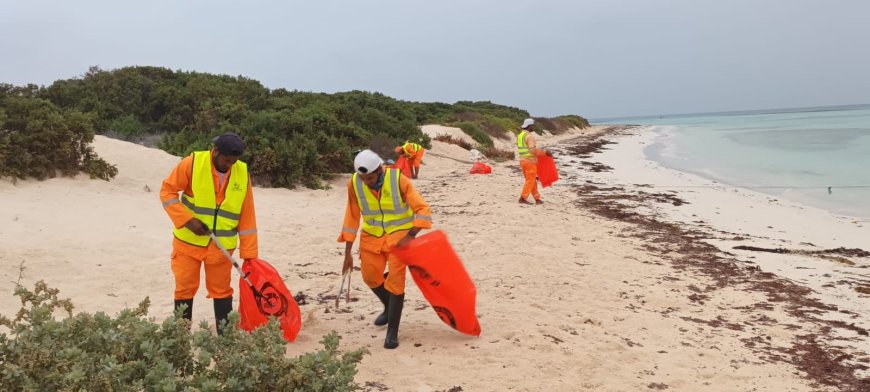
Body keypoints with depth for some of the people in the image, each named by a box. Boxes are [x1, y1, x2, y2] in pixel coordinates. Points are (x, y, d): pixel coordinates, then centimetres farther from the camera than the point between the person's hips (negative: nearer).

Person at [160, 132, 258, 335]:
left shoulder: (242, 173, -4)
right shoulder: (193, 163, -13)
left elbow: (247, 216, -2)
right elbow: (167, 191, -8)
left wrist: (249, 253, -4)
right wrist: (188, 220, -19)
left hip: (221, 246, 2)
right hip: (189, 242, -2)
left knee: (222, 290, 9)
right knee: (185, 288, 5)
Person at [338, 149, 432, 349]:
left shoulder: (398, 180, -23)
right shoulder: (354, 184, -14)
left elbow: (423, 209, -19)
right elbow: (352, 218, -4)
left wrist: (410, 235, -32)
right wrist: (347, 254, -2)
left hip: (398, 236, -4)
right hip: (372, 237, 4)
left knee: (395, 280, -10)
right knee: (370, 276, 10)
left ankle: (392, 332, 0)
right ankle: (389, 307, 41)